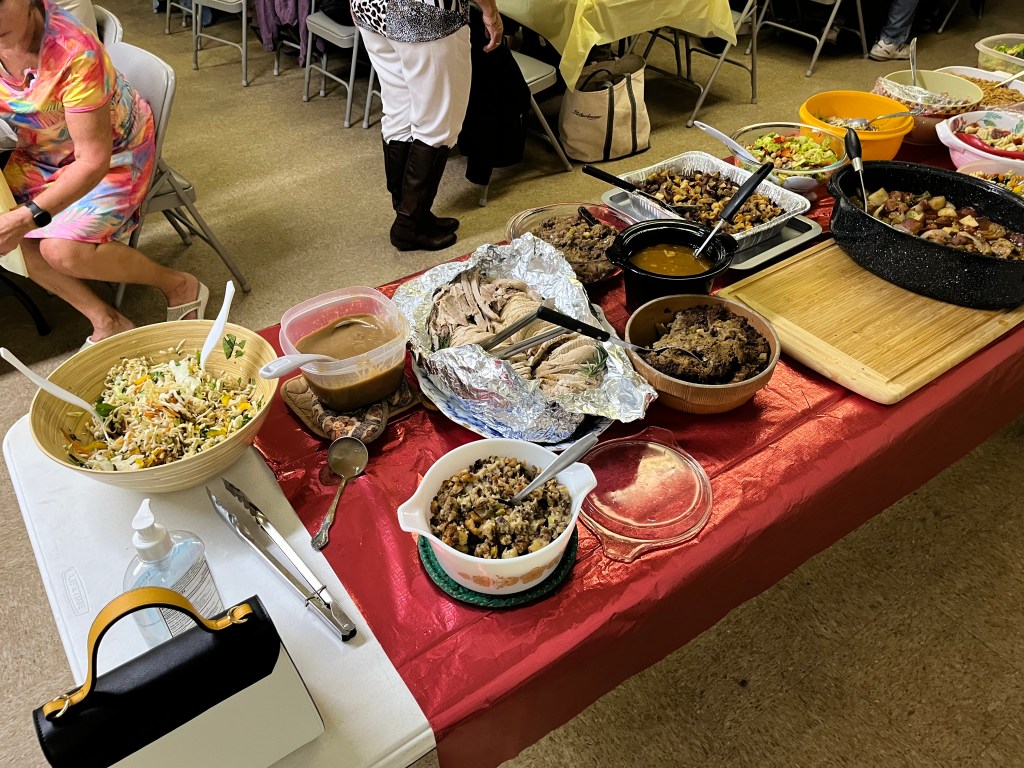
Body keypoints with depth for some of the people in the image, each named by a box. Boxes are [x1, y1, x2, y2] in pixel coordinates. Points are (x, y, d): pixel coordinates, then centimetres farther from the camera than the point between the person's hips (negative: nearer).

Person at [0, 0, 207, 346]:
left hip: (115, 153, -6)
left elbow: (93, 161, -32)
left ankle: (179, 286, -5)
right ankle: (106, 321, -4)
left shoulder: (74, 52, -32)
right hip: (39, 155, 7)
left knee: (63, 249, -25)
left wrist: (28, 217, -40)